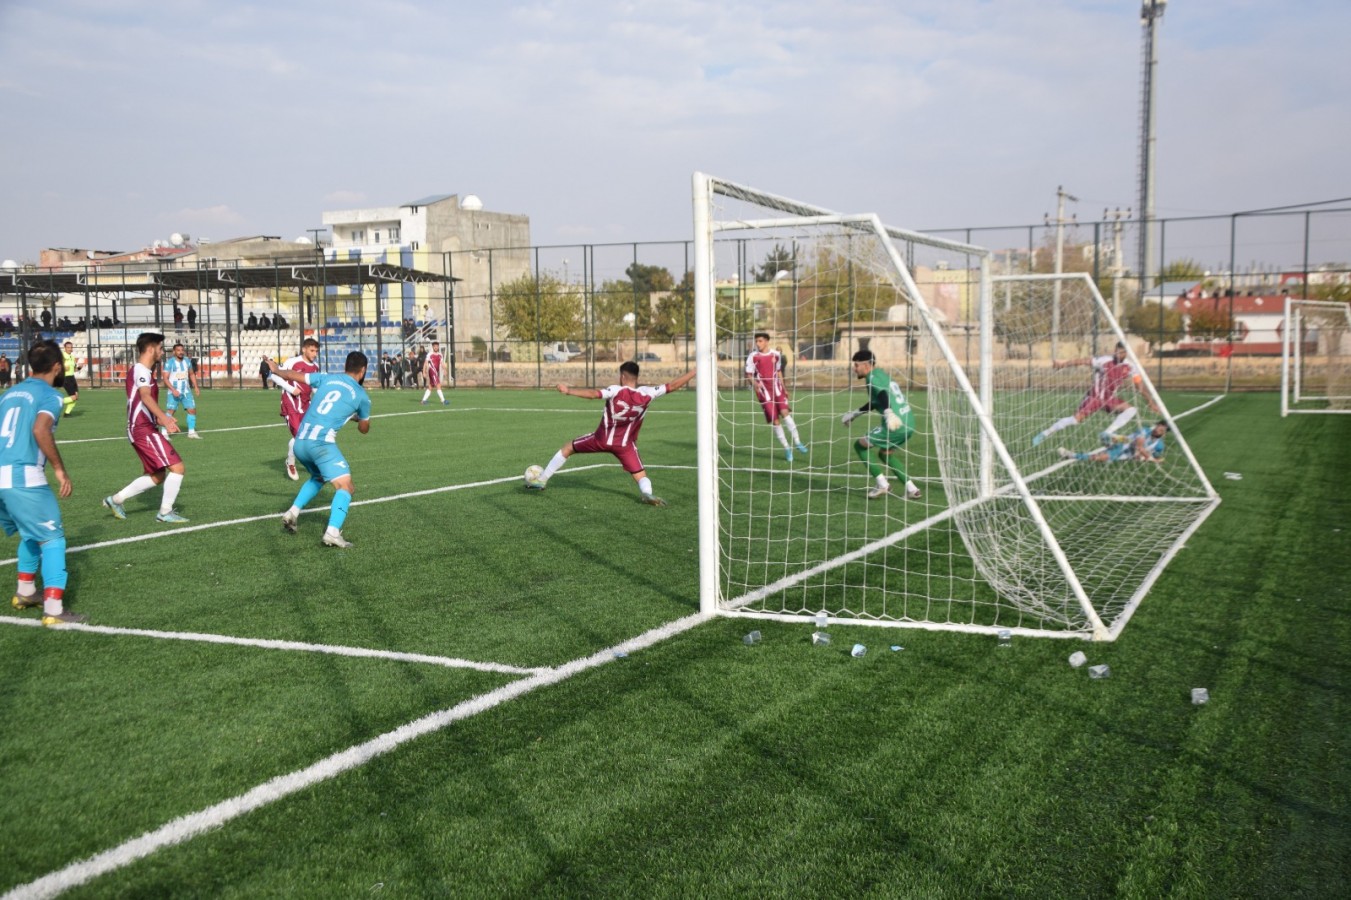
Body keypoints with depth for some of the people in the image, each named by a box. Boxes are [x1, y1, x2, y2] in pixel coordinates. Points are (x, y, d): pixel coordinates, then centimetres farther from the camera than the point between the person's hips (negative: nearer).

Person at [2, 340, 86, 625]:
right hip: (23, 477, -8)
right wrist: (60, 470, -15)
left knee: (31, 534, 27)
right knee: (52, 538, -1)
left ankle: (25, 593, 36)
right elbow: (40, 430, -21)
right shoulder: (50, 395, -3)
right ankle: (53, 610, -9)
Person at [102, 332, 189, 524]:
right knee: (177, 467, -11)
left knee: (157, 476, 17)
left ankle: (115, 500, 23)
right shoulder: (141, 370, -13)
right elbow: (145, 397, -32)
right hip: (144, 430, -10)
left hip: (142, 429, 10)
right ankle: (165, 512, -5)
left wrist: (160, 419, 31)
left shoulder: (139, 371, 19)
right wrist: (164, 417, -46)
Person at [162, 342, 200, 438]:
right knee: (170, 411, -10)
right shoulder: (169, 362, -11)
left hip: (186, 391, 5)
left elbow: (192, 374, 19)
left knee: (192, 410, 2)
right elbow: (165, 378, -14)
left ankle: (191, 432, 13)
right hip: (174, 392, -5)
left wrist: (195, 386, 9)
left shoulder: (187, 360, 6)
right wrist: (173, 390, -24)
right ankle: (164, 433, -5)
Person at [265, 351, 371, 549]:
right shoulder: (362, 395, 7)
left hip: (300, 442, 6)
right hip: (322, 443, -6)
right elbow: (364, 429, 23)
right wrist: (357, 416, 46)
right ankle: (332, 533, -27)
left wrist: (276, 369, 47)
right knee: (345, 488, -8)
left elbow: (294, 375, 26)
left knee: (318, 477, 32)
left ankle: (292, 513, 25)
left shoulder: (326, 378, 15)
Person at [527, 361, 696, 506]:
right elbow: (672, 386, -2)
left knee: (567, 448, 18)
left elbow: (593, 393, -30)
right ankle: (647, 493, -31)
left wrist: (568, 390, -32)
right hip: (625, 445, 1)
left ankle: (542, 480, 22)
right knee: (641, 476, 5)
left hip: (602, 439, -1)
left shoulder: (616, 391, -15)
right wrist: (694, 371, 7)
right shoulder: (646, 393, -7)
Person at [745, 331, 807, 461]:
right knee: (775, 420, -3)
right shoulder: (753, 356, -6)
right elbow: (749, 375, -5)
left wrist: (784, 389, 19)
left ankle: (797, 442, -8)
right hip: (764, 391, -2)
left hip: (777, 388, 2)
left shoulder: (776, 354, 5)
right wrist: (754, 383, -26)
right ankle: (787, 448, 8)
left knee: (784, 412, -18)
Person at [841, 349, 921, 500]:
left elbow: (882, 394, -26)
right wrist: (855, 413, 46)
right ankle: (911, 489, 20)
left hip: (896, 424, -9)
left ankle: (882, 484, 2)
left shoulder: (872, 377, -5)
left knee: (860, 445, 7)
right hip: (909, 423, 9)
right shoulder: (881, 374, 22)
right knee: (885, 454, 28)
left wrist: (889, 412, -44)